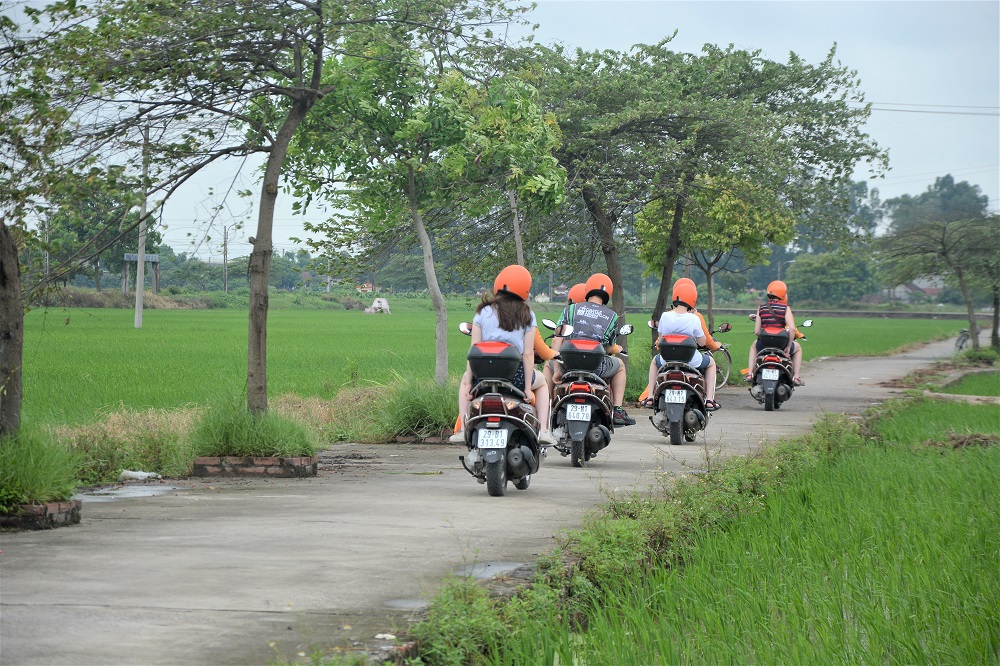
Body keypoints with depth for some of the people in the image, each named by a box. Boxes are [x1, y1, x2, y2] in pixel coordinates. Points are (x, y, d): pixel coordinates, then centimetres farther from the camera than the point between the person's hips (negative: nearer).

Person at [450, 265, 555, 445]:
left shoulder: (483, 312, 3)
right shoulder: (527, 316, 2)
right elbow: (528, 354, -3)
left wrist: (468, 382, 5)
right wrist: (528, 387, 0)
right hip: (516, 374, -1)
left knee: (464, 379, 36)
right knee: (541, 383, 33)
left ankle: (463, 430, 23)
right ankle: (543, 430, 14)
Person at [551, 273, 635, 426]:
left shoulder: (571, 309, 9)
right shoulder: (612, 316, 10)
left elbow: (556, 340, -1)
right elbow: (610, 349, 11)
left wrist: (557, 370, 1)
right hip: (597, 367, 0)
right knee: (619, 365, 34)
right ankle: (618, 411, 23)